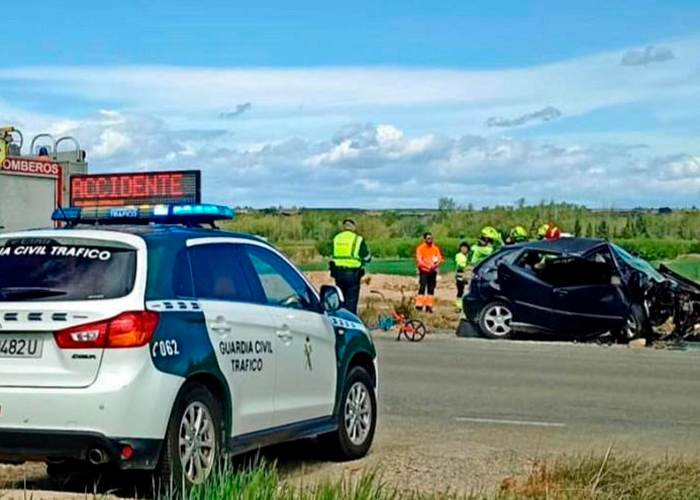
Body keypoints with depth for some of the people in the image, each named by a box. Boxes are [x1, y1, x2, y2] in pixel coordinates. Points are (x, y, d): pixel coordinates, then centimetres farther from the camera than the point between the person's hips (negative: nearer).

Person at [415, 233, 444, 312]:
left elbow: (440, 258, 9)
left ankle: (429, 306, 9)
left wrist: (437, 263, -16)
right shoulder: (420, 248, -2)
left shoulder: (435, 248, 11)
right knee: (422, 288, -11)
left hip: (433, 271, 4)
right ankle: (419, 305, -11)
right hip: (424, 271, -4)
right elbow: (419, 261, -10)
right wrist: (429, 267, -21)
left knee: (431, 289, 5)